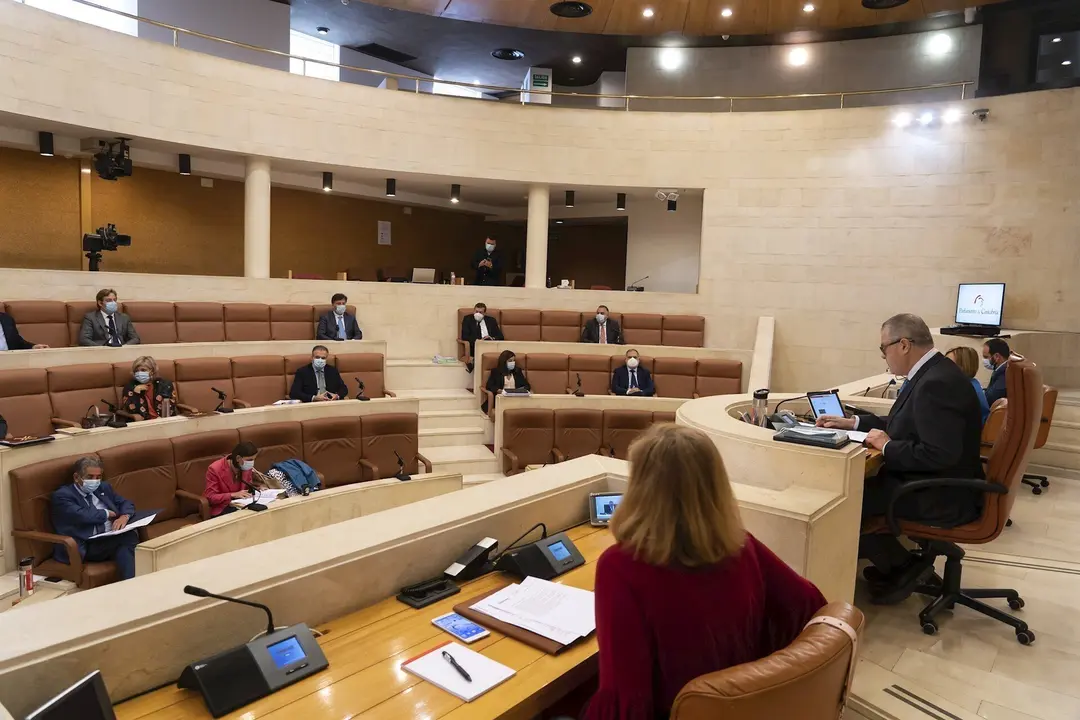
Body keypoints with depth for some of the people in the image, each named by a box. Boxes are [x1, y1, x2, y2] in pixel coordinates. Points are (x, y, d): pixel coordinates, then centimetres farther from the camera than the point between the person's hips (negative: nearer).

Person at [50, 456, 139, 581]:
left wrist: (124, 516, -5)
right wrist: (108, 513, 0)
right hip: (85, 547, -6)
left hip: (113, 540, 6)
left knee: (130, 535, -31)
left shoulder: (104, 488, 21)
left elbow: (126, 503, 18)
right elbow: (82, 515, -15)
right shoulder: (62, 495, 1)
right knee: (127, 537, -32)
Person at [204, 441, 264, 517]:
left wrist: (257, 488, -5)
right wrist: (233, 495, -26)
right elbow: (210, 497, -15)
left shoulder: (247, 467, -1)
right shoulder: (214, 469, -16)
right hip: (221, 509, -5)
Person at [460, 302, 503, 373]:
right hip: (475, 345, -2)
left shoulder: (491, 320, 18)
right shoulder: (468, 319, 13)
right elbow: (464, 336, 1)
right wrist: (478, 340, -13)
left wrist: (492, 338, -9)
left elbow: (500, 336, 13)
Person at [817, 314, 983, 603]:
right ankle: (890, 562, 17)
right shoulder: (932, 373, 7)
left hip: (941, 496, -10)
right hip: (934, 483, 10)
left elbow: (940, 454, -33)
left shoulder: (936, 383, -26)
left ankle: (903, 567, 7)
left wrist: (887, 447, -19)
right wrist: (853, 422, 12)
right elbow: (906, 425, 19)